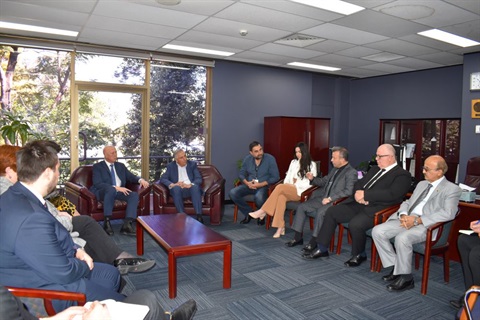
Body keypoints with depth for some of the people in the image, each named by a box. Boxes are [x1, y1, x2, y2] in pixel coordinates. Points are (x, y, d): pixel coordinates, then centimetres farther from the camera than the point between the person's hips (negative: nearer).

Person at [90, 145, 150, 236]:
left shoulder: (121, 165, 20)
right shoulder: (97, 166, 2)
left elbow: (131, 177, 19)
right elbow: (97, 184, -12)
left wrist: (141, 180, -6)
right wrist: (116, 188, -25)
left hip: (119, 191, 5)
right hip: (102, 192, -5)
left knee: (134, 195, -24)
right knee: (111, 189, -39)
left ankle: (127, 224, -36)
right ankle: (107, 222, -32)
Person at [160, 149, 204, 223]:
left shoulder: (192, 164, 12)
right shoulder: (171, 166, 13)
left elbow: (199, 179, 2)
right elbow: (163, 179, 3)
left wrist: (190, 185, -20)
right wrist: (172, 184, -18)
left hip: (190, 188, 0)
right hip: (178, 190, 0)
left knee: (195, 187, -34)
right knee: (176, 188, -34)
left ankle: (199, 216, -38)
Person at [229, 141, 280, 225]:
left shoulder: (270, 159, -8)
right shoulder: (247, 159, 5)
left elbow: (275, 177, -10)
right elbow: (241, 174, 11)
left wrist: (260, 184, -19)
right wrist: (247, 183, -12)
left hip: (264, 186, -4)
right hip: (249, 185, 5)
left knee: (259, 197, -38)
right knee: (233, 193, -20)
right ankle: (248, 213, 0)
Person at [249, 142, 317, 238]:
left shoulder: (312, 165, 7)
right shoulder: (293, 162, 22)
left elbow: (311, 183, -1)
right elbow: (287, 177, 16)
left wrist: (296, 183, -6)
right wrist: (286, 186, -3)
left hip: (301, 192, -4)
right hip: (289, 190, 4)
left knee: (280, 187, -32)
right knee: (281, 197, -34)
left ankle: (262, 211, -27)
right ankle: (281, 227, -37)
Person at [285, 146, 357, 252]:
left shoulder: (351, 173, -10)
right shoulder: (334, 169, 17)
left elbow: (348, 191, -20)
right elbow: (323, 181, 28)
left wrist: (330, 198, -23)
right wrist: (312, 179, 9)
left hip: (335, 203, -9)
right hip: (323, 198, 9)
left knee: (320, 212, -34)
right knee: (301, 207, -2)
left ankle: (313, 242, -18)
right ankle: (298, 237, 5)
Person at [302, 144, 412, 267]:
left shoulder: (402, 175, -5)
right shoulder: (374, 169, 20)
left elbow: (392, 194, -20)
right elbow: (358, 184, 17)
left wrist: (365, 194, -18)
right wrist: (358, 194, -7)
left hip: (376, 209, -8)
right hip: (357, 204, 8)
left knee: (355, 224, -31)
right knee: (331, 212, -3)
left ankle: (359, 255, -1)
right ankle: (322, 249, 6)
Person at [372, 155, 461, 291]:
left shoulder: (452, 189, 0)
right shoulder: (421, 184, 23)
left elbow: (448, 213, -15)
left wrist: (418, 220, -21)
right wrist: (403, 215, -3)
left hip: (427, 225, -7)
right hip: (407, 220, 7)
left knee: (402, 238, -35)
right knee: (377, 231, -12)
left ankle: (405, 278, -14)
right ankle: (395, 268, 1)